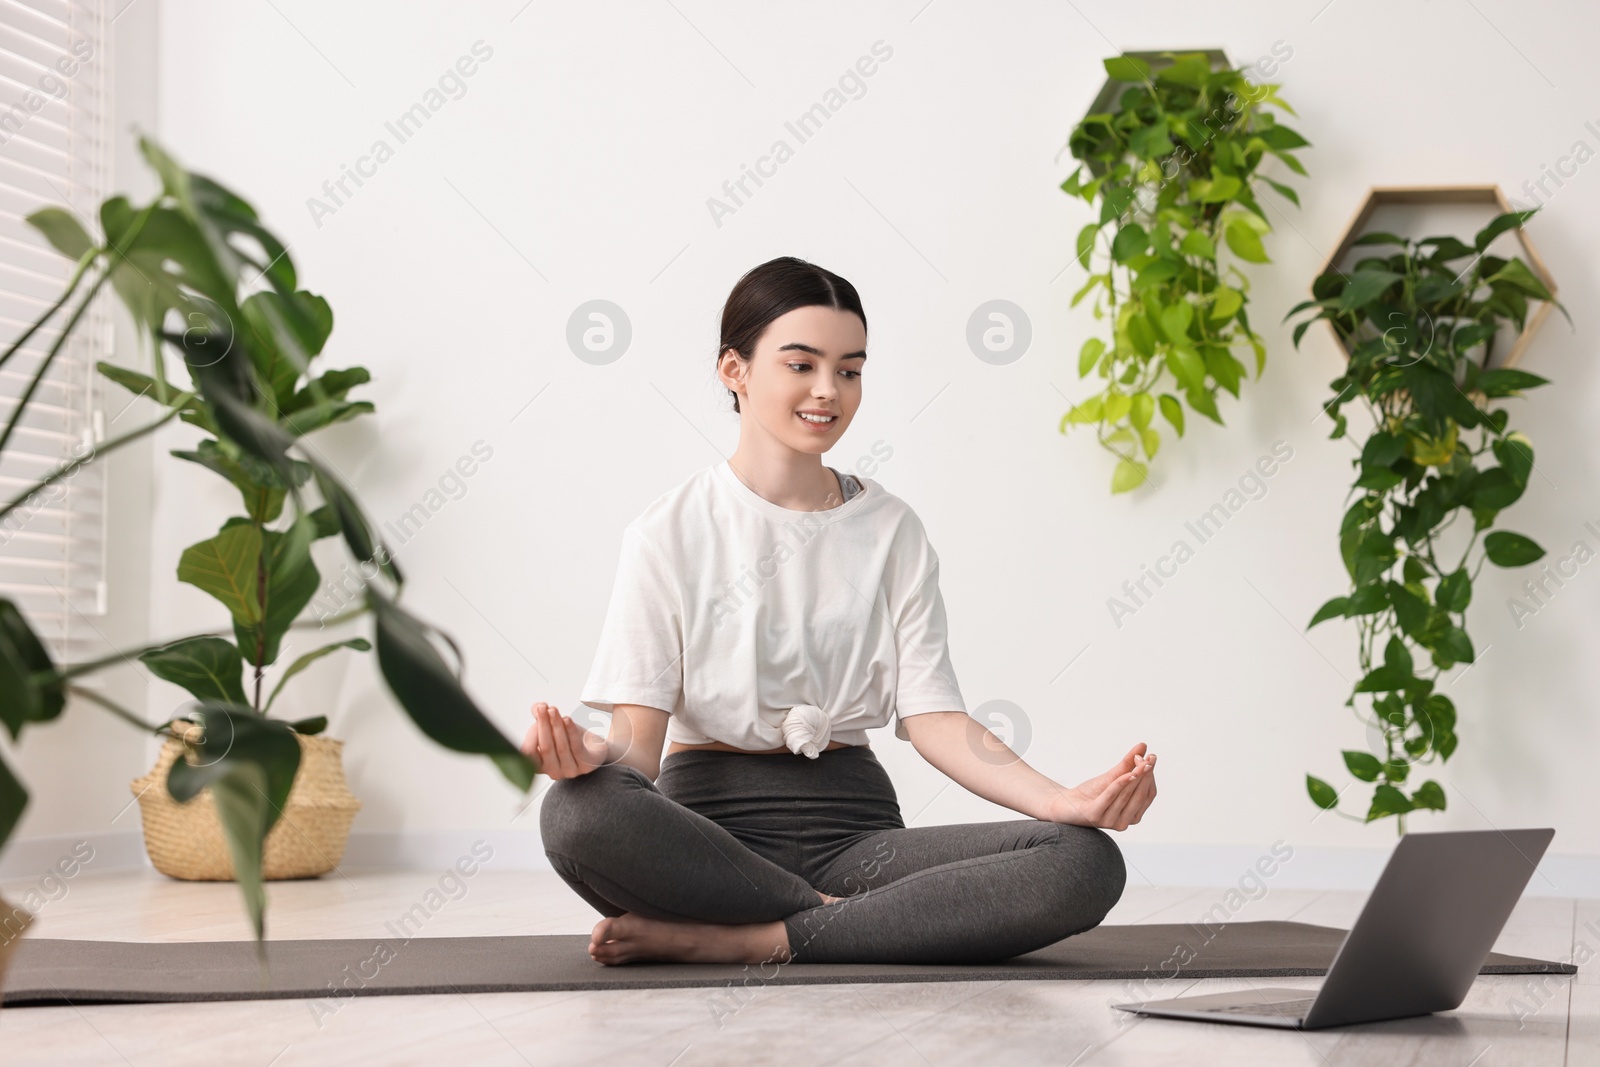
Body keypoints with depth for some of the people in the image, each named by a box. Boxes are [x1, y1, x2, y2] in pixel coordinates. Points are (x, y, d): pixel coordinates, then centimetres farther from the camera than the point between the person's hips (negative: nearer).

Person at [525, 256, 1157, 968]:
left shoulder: (892, 532, 11)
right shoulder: (671, 534, 3)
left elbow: (933, 717, 2)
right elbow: (640, 729, -4)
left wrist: (1061, 801, -16)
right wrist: (597, 754, -30)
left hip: (854, 821, 3)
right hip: (712, 823, -3)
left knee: (1087, 863, -24)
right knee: (578, 811, -37)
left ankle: (727, 939, -25)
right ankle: (846, 921, -19)